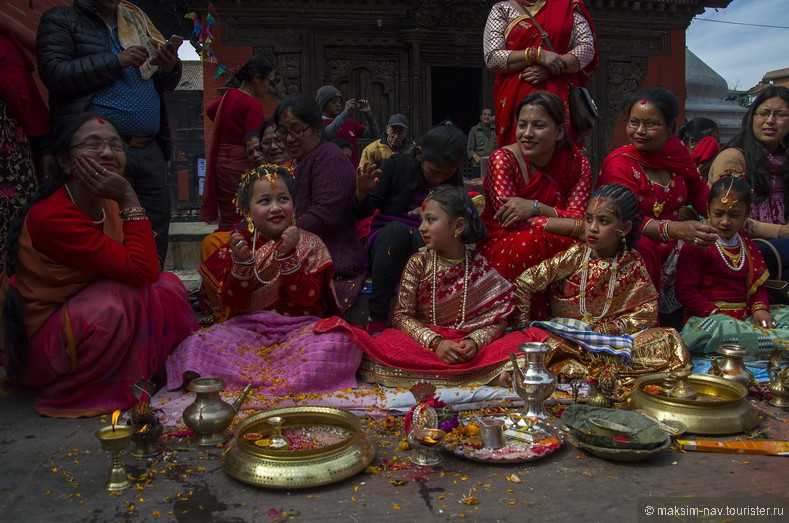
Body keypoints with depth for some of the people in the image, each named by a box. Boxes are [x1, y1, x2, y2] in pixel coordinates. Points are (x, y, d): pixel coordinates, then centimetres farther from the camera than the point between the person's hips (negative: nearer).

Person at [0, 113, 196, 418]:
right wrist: (128, 198, -29)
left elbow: (146, 270, 2)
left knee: (167, 286, -2)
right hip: (34, 346, -8)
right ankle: (68, 395, -11)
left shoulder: (107, 204, -1)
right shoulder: (51, 217, -28)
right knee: (125, 295, -31)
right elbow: (141, 270, -31)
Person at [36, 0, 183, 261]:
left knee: (156, 237, 4)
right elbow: (54, 74, -8)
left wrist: (170, 68, -1)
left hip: (150, 151, 5)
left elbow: (165, 84, 22)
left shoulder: (137, 21, 20)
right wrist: (116, 61, -11)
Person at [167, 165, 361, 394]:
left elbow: (307, 297, -9)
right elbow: (234, 303, 0)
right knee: (199, 343, -22)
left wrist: (287, 255, -19)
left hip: (299, 328, -1)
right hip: (250, 328, 1)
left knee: (338, 343, -31)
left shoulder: (309, 244, 4)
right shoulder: (240, 244, 7)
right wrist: (241, 261, -15)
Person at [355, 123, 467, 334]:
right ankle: (377, 319, -33)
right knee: (397, 228, -36)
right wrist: (362, 192, -25)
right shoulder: (397, 165, -5)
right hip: (385, 244, -2)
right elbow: (362, 213, -3)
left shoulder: (455, 181, 3)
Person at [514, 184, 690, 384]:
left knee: (669, 340, -21)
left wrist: (604, 329, -16)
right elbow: (524, 283, -3)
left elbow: (646, 313, -2)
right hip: (566, 341, -2)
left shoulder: (633, 263, 1)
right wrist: (525, 326, -4)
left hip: (614, 342, 2)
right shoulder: (574, 257, -4)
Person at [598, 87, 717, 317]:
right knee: (640, 249, -36)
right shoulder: (619, 164, -12)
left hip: (673, 247, 7)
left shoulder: (676, 150, 6)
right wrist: (676, 229, -42)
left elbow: (699, 191, 19)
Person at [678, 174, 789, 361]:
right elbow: (685, 291, -9)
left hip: (744, 317, 7)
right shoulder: (696, 245, -3)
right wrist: (717, 314, -19)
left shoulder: (748, 245, 19)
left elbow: (758, 286, 21)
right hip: (707, 316, -6)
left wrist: (760, 308, -2)